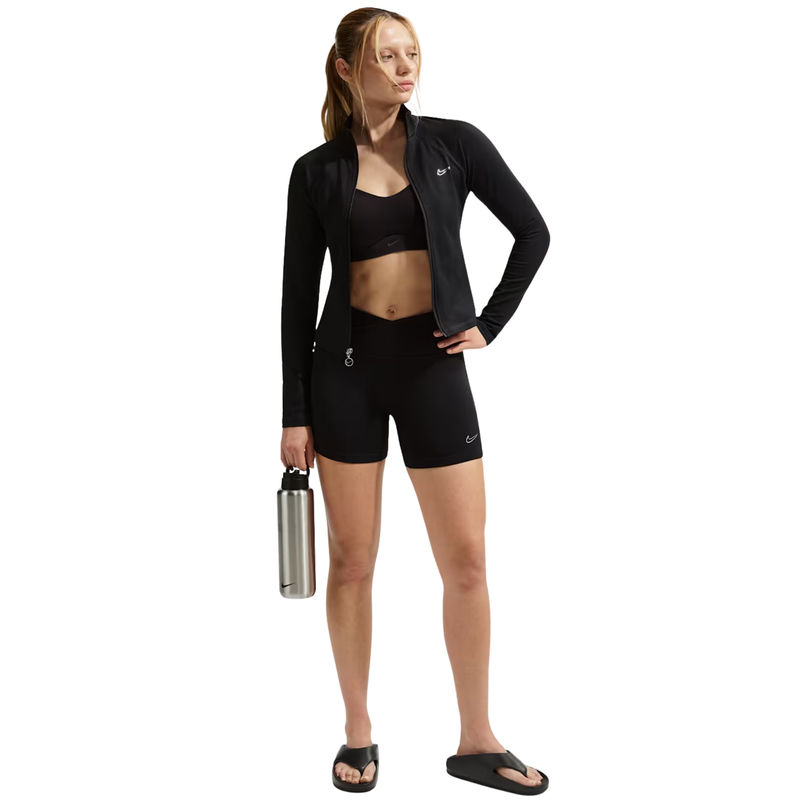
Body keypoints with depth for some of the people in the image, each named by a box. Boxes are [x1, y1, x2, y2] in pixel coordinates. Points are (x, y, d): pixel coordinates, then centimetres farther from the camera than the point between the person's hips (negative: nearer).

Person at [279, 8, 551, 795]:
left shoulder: (454, 142, 2)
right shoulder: (317, 170, 2)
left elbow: (533, 233, 9)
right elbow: (299, 296, 2)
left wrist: (490, 323, 2)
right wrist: (294, 414, -1)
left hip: (433, 366, 1)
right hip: (347, 367, 0)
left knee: (466, 561, 2)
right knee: (352, 560, 6)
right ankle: (358, 732, 22)